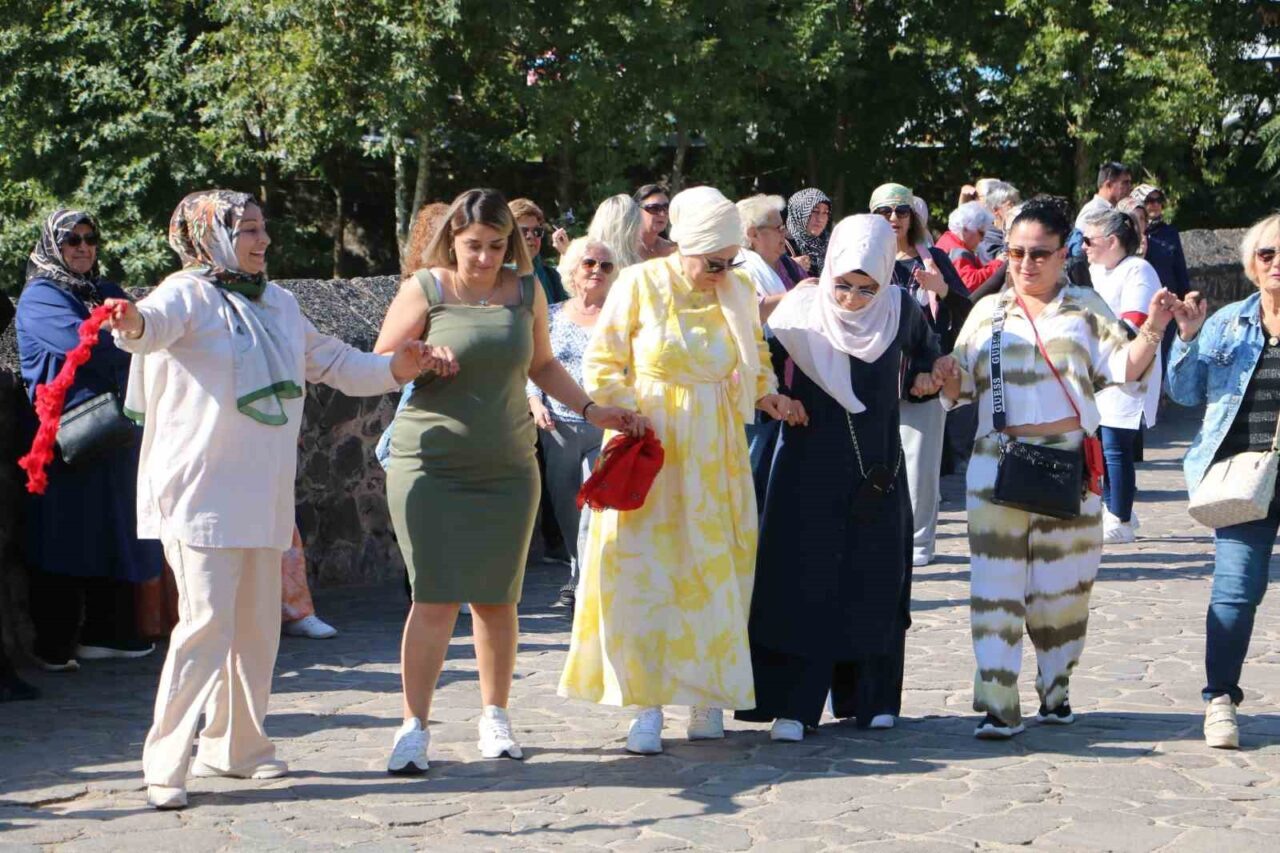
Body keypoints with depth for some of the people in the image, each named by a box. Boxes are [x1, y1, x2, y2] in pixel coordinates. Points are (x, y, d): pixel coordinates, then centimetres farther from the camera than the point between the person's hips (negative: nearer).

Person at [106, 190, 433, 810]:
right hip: (200, 491, -8)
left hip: (263, 496, 8)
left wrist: (395, 368, 19)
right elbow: (158, 321, -31)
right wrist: (133, 323, -54)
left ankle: (234, 746, 26)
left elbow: (330, 362, 29)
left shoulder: (278, 303, 17)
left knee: (257, 626, 12)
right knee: (206, 621, -14)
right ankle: (166, 766, -9)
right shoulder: (188, 295, -7)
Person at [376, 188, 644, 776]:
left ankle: (494, 717, 21)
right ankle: (414, 727, -2)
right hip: (430, 467, -3)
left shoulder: (525, 291, 10)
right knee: (436, 599, -10)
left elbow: (542, 365, 22)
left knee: (496, 600, 6)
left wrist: (590, 409, 14)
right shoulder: (424, 290, 0)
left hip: (506, 469, 3)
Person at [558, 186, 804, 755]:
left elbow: (754, 359, 18)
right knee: (646, 571, -4)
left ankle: (707, 696, 11)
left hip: (715, 452, 3)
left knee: (716, 571, 3)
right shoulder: (639, 285, -4)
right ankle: (648, 704, 0)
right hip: (648, 446, -3)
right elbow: (603, 365, -2)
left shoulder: (738, 292, 6)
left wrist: (766, 394, -2)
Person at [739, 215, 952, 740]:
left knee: (875, 584, 7)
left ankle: (870, 698, 19)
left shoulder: (900, 310, -1)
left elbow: (926, 348, 20)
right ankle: (791, 704, -1)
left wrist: (924, 377, 3)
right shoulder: (800, 312, -9)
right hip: (809, 471, -3)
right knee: (801, 582, -5)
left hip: (877, 473, 3)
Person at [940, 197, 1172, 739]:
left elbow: (1123, 369, 0)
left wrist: (1151, 332, -15)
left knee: (1063, 586, 7)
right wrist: (938, 378, -10)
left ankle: (1055, 691, 24)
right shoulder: (988, 312, 12)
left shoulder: (1087, 309, 9)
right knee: (997, 584, -7)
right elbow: (958, 383, 11)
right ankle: (998, 705, -7)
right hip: (999, 462, 0)